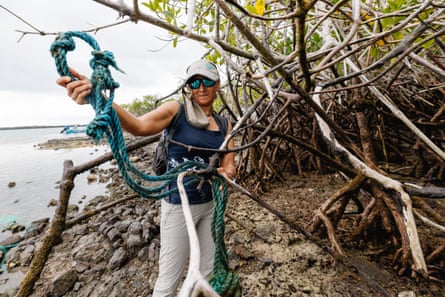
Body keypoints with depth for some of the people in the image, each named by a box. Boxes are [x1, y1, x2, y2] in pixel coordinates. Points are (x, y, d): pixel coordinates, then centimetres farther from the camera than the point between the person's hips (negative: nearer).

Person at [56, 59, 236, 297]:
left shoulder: (224, 124, 5)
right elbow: (139, 126, -27)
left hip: (211, 204, 5)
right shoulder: (176, 110, -9)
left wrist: (225, 173, -22)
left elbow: (229, 166, 2)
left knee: (206, 273, 23)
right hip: (179, 205, -5)